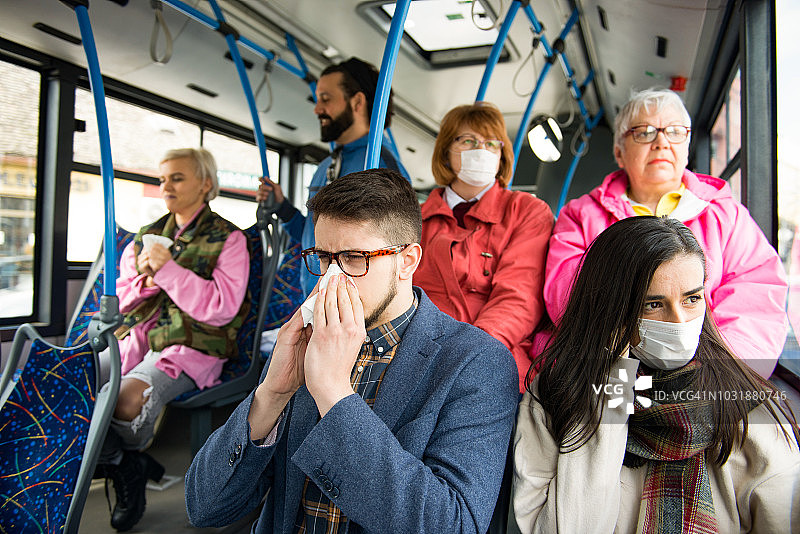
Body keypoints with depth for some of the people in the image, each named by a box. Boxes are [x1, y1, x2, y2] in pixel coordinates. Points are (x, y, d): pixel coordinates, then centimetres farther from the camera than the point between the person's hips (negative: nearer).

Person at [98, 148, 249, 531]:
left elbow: (221, 308, -11)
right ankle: (125, 465, 4)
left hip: (191, 346, -5)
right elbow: (119, 299, 19)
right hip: (137, 338, 6)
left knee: (127, 399, -30)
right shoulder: (147, 236, 20)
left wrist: (169, 270, -15)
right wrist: (145, 279, -3)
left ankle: (127, 459, 7)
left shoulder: (228, 239, 1)